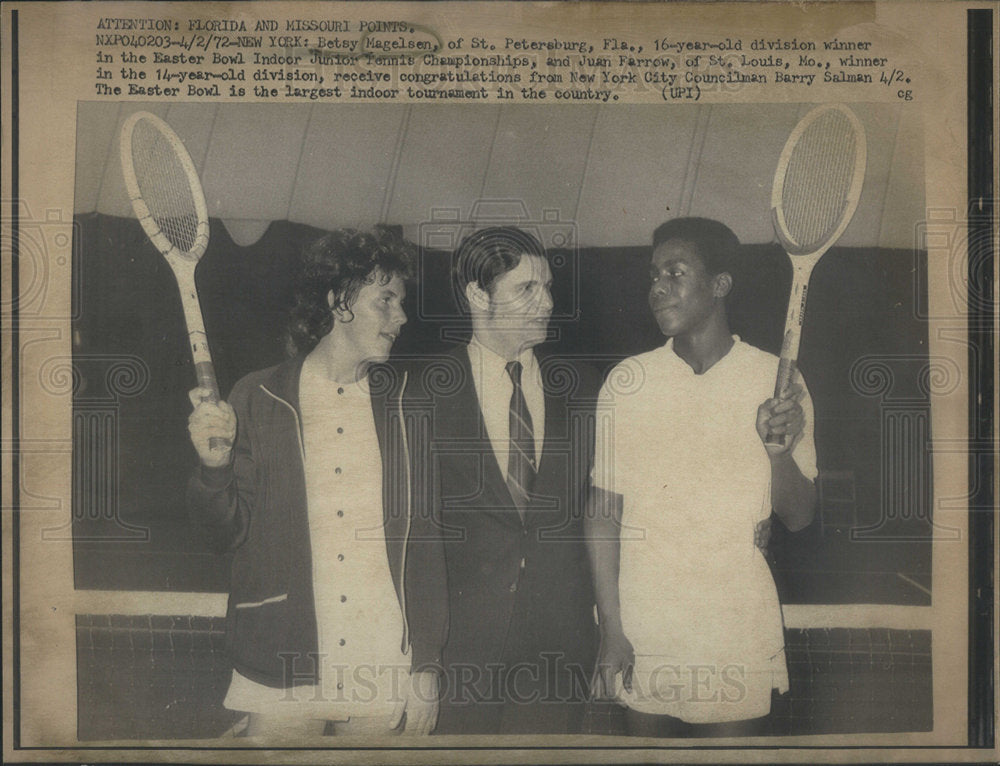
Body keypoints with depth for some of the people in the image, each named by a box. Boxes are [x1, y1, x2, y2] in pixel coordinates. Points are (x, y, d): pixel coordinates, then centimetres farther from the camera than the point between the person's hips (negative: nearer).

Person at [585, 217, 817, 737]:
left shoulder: (776, 380, -2)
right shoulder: (626, 381, 0)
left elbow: (798, 518, -1)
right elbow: (602, 512, 1)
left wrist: (780, 451, -20)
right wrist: (610, 629, -4)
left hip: (739, 644, -1)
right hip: (640, 642, 1)